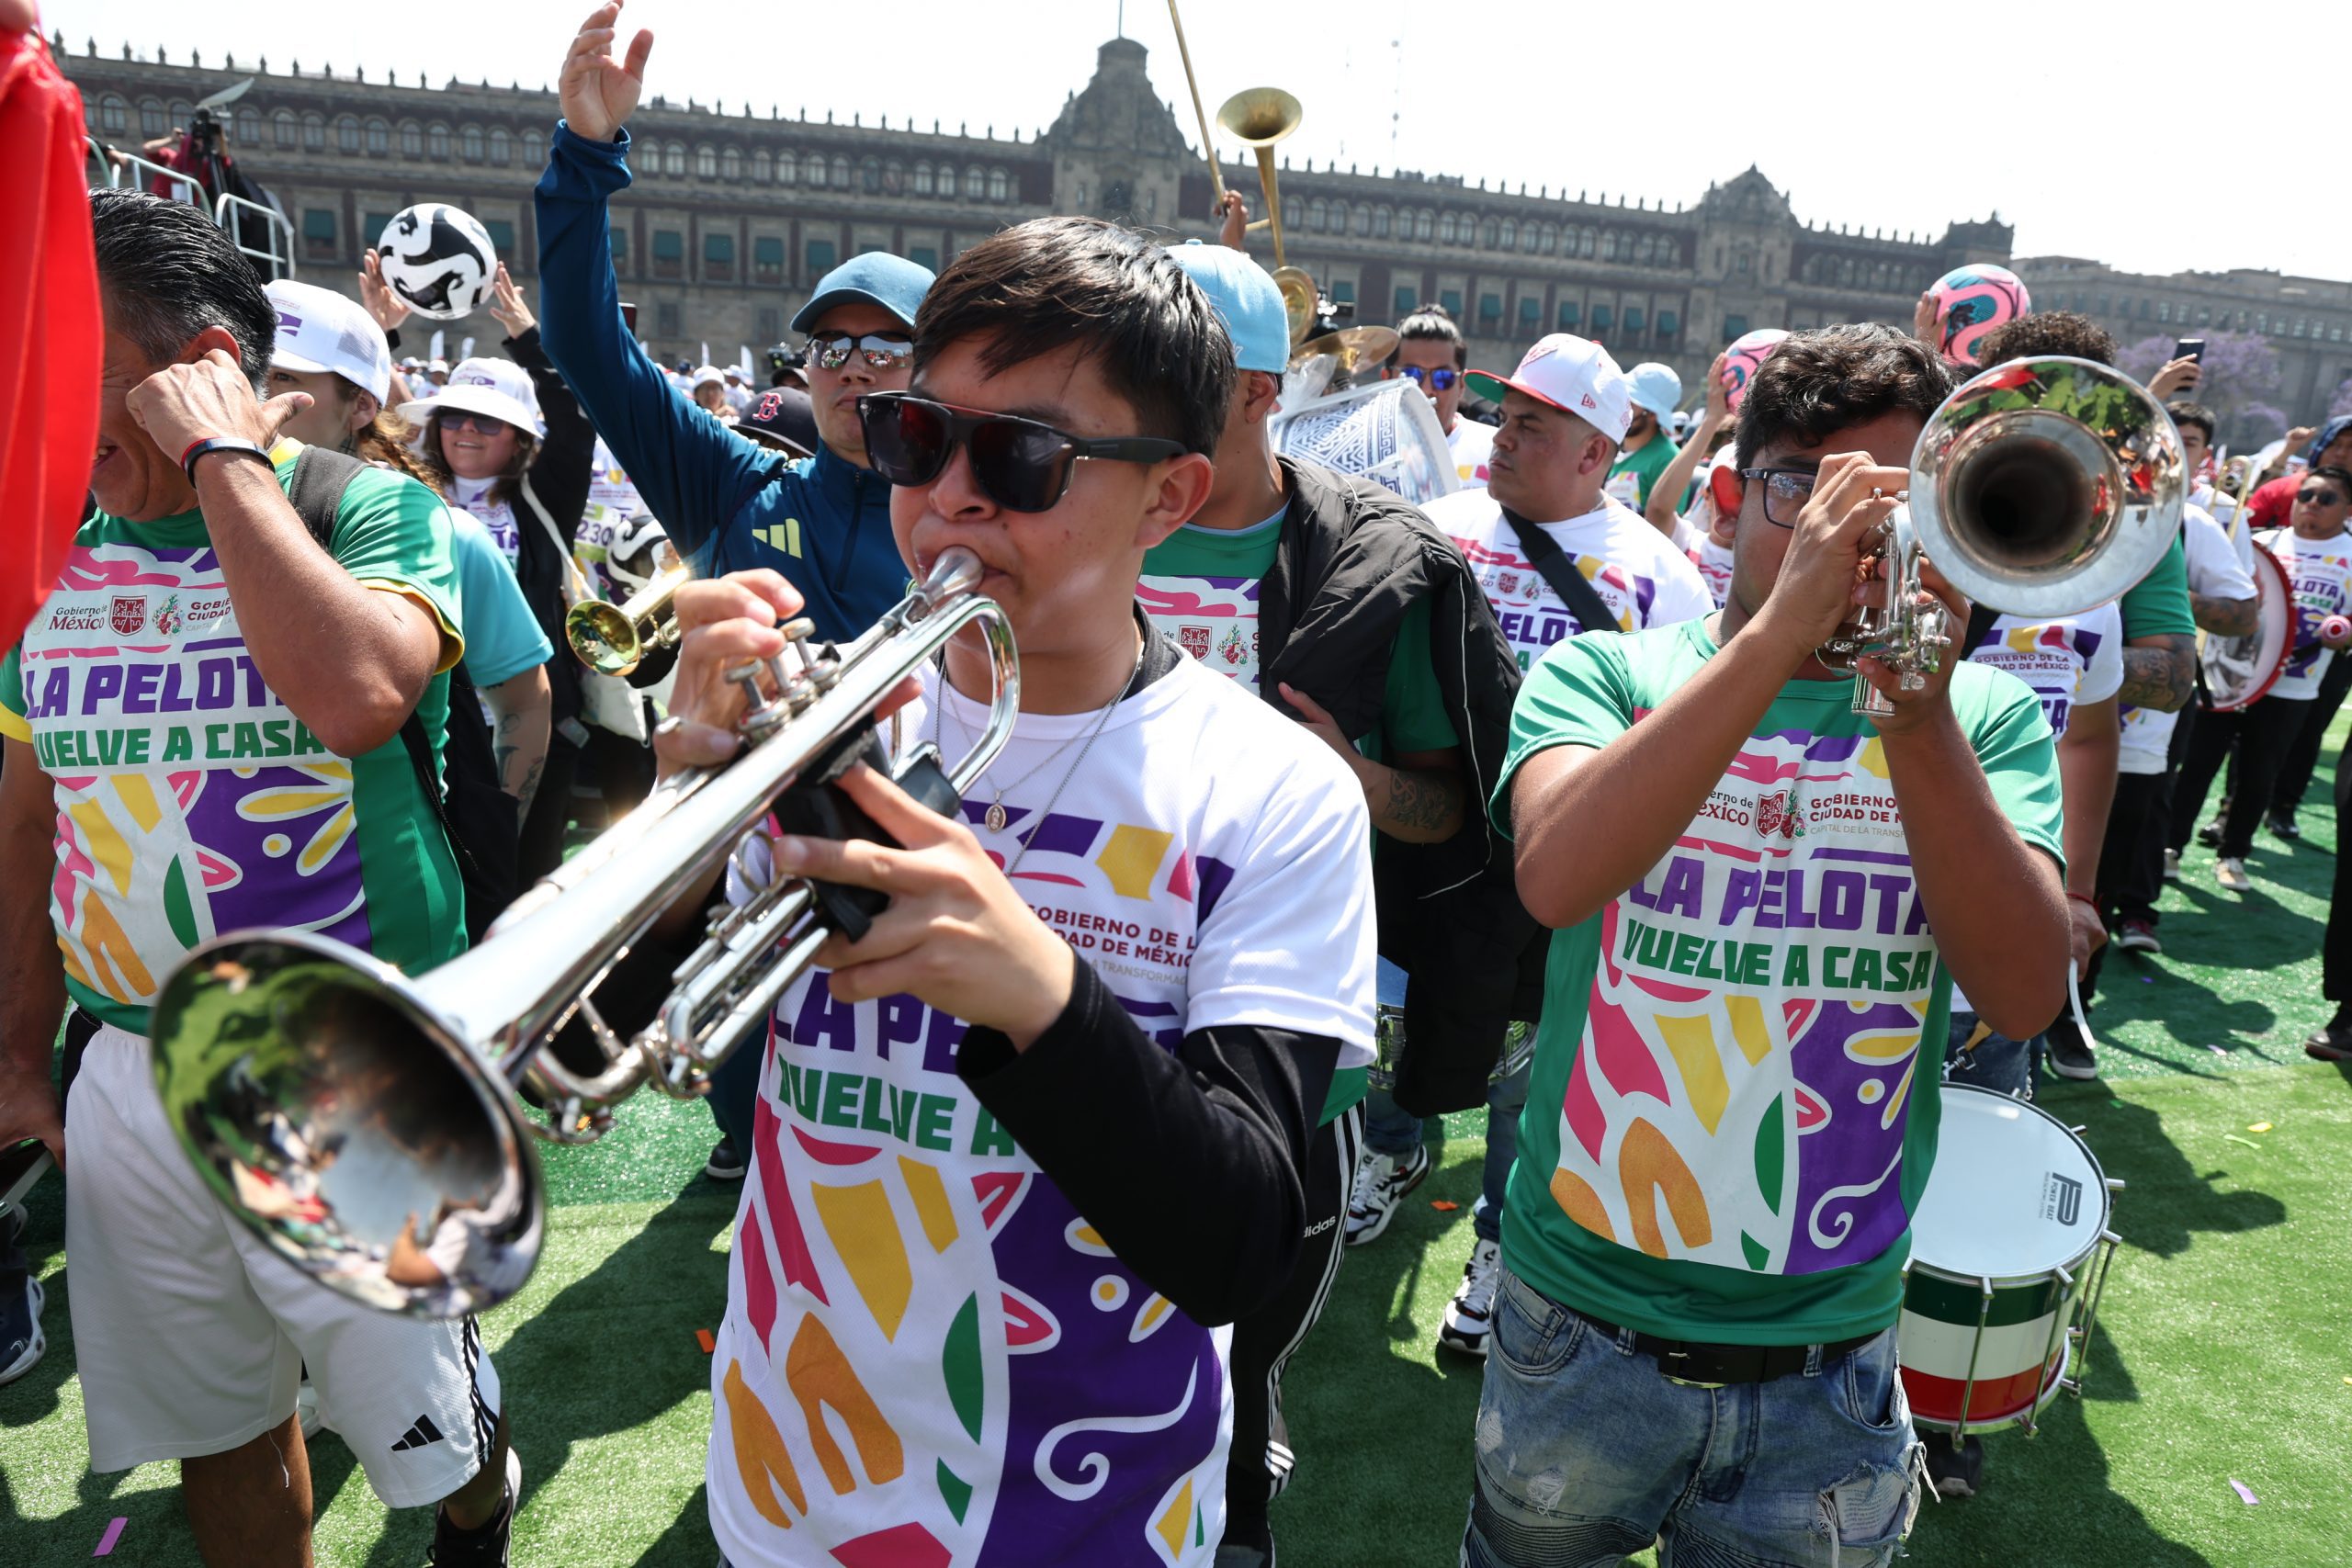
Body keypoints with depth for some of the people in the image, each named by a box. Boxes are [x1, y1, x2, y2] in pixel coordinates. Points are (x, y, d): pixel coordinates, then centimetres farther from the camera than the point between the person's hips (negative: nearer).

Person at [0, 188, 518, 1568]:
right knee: (218, 1437, 19)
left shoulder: (370, 508, -11)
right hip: (133, 1080, 5)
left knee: (432, 1429, 12)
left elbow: (358, 692, -34)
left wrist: (224, 460, -22)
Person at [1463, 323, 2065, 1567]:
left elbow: (2024, 994, -14)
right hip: (1584, 1320, -1)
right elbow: (1556, 880, -26)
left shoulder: (1984, 714, 0)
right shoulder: (1606, 675, -5)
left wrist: (1920, 713, -25)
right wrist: (1781, 630, -30)